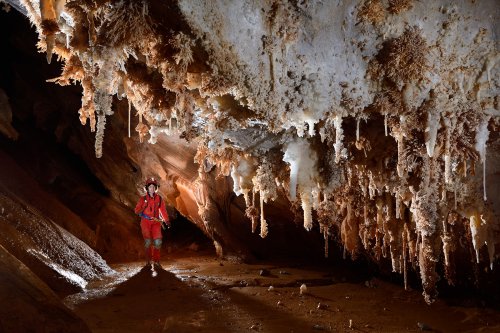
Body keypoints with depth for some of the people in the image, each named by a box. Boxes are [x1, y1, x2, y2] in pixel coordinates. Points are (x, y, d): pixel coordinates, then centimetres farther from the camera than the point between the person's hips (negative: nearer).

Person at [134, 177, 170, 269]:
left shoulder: (159, 199, 6)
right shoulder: (143, 199, 1)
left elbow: (163, 210, 7)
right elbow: (137, 210, 1)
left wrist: (167, 221, -2)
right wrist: (142, 209, -19)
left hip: (156, 222, 2)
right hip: (145, 222, -1)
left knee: (157, 241, -8)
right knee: (148, 241, -8)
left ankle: (156, 261, 3)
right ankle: (148, 261, 6)